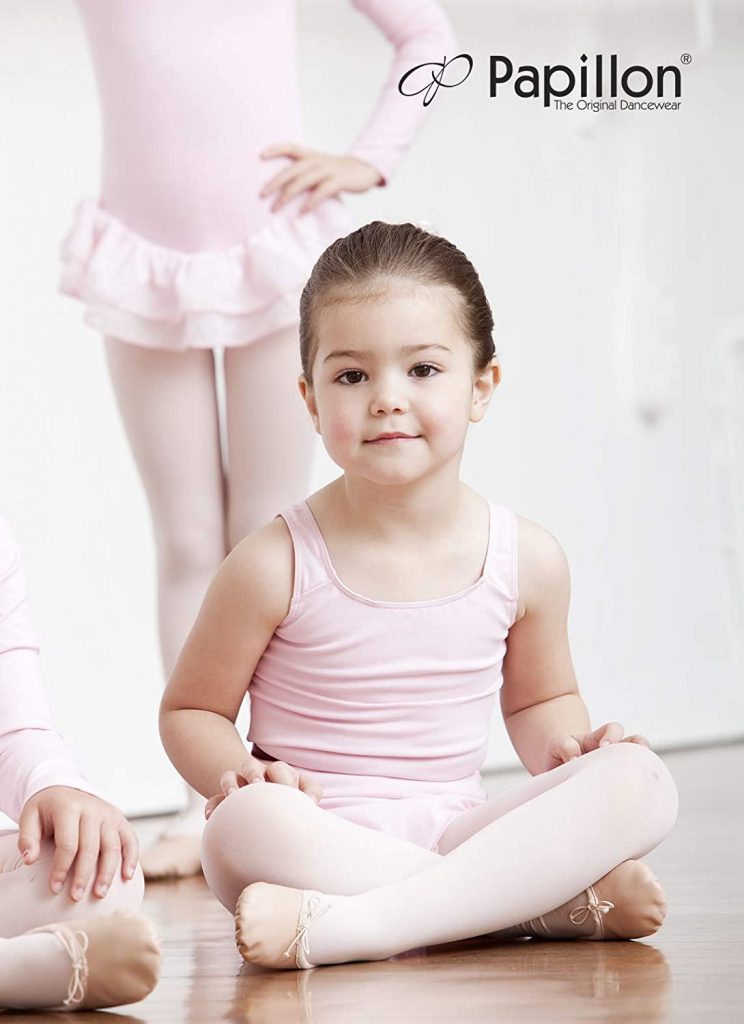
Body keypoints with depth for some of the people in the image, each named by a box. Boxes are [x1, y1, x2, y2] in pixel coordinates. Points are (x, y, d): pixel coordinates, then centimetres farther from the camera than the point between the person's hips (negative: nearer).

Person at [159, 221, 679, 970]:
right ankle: (571, 903, -28)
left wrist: (569, 749, -4)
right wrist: (238, 775, -20)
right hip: (321, 844, -3)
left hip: (456, 837, 3)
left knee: (639, 779, -19)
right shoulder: (276, 565, -8)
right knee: (247, 826, -38)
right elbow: (190, 710, 1)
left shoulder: (528, 559, 2)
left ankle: (347, 927, -30)